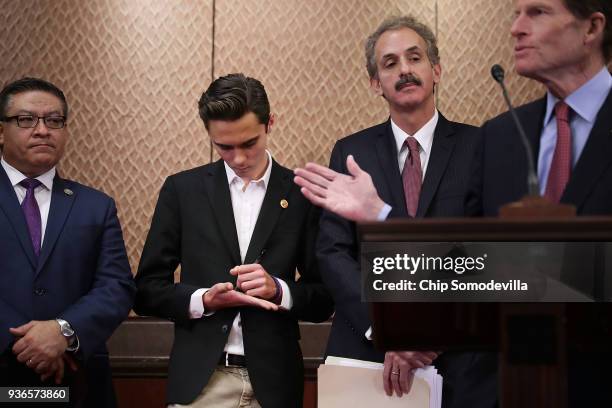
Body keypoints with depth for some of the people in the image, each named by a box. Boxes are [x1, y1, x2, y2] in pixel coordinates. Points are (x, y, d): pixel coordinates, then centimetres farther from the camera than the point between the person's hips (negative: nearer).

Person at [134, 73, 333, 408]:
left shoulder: (302, 193, 1)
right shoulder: (182, 189, 2)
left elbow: (324, 299, 4)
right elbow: (148, 291, 3)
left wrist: (278, 290, -14)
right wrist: (204, 300, -14)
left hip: (273, 381, 0)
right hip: (199, 380, 0)